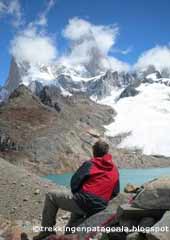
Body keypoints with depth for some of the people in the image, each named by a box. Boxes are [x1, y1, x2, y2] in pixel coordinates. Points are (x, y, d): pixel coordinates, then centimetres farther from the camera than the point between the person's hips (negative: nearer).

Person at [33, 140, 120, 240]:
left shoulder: (90, 164, -5)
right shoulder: (115, 170, 10)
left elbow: (74, 182, -7)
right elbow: (115, 192, 14)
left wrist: (77, 194, 12)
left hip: (84, 201, -6)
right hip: (99, 208, 7)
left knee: (51, 196, 11)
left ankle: (46, 231, 12)